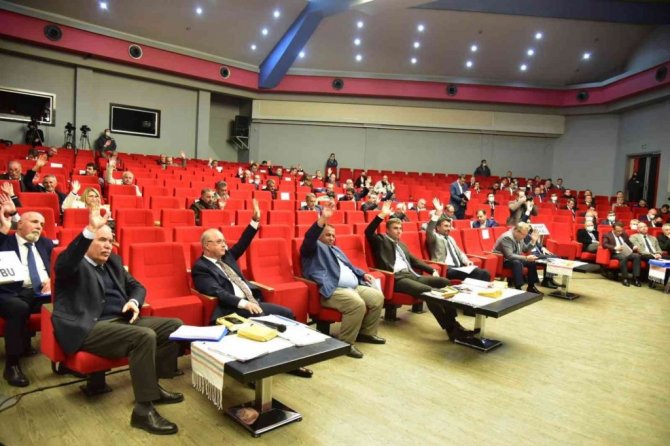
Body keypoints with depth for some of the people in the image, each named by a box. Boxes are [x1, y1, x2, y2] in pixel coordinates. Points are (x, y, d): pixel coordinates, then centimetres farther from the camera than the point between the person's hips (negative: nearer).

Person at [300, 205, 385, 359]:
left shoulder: (336, 249, 33)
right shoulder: (315, 247, 7)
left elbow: (350, 266, 36)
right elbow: (309, 238, -16)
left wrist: (363, 274, 18)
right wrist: (323, 219, -28)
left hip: (354, 287, 9)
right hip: (332, 290, -9)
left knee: (378, 297, -2)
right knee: (357, 304, -32)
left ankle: (366, 333, 14)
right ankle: (346, 343, -18)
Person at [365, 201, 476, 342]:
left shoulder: (401, 244, 29)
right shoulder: (381, 240, 8)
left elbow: (414, 260, 30)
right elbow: (368, 232, -10)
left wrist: (432, 270, 17)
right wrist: (382, 215, -18)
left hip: (412, 275, 8)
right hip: (396, 278, -8)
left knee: (445, 282, -10)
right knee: (428, 291, -31)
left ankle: (452, 322, -11)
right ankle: (451, 328, -27)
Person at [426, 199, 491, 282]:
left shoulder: (450, 238, 29)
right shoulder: (434, 238, 5)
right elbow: (429, 231, -17)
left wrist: (466, 261, 5)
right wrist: (437, 213, -24)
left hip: (459, 266, 8)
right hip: (446, 269, -8)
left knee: (485, 273, -12)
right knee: (468, 275, -34)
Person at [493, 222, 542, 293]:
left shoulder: (519, 237, 1)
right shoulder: (507, 237, -27)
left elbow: (525, 250, 15)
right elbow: (509, 256, -35)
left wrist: (533, 241, -1)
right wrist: (526, 258, -36)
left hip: (514, 259, 10)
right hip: (501, 260, -9)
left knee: (532, 262, 1)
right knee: (517, 263, -34)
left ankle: (531, 287, 12)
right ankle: (518, 288, -33)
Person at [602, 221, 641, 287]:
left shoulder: (624, 234, 21)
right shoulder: (607, 235, 4)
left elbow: (629, 244, 26)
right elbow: (604, 244, -12)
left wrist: (633, 247, 3)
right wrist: (615, 248, -27)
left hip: (627, 252, 5)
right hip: (616, 254, -5)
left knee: (637, 255, -27)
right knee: (624, 257, -38)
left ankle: (635, 278, -26)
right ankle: (625, 279, -28)